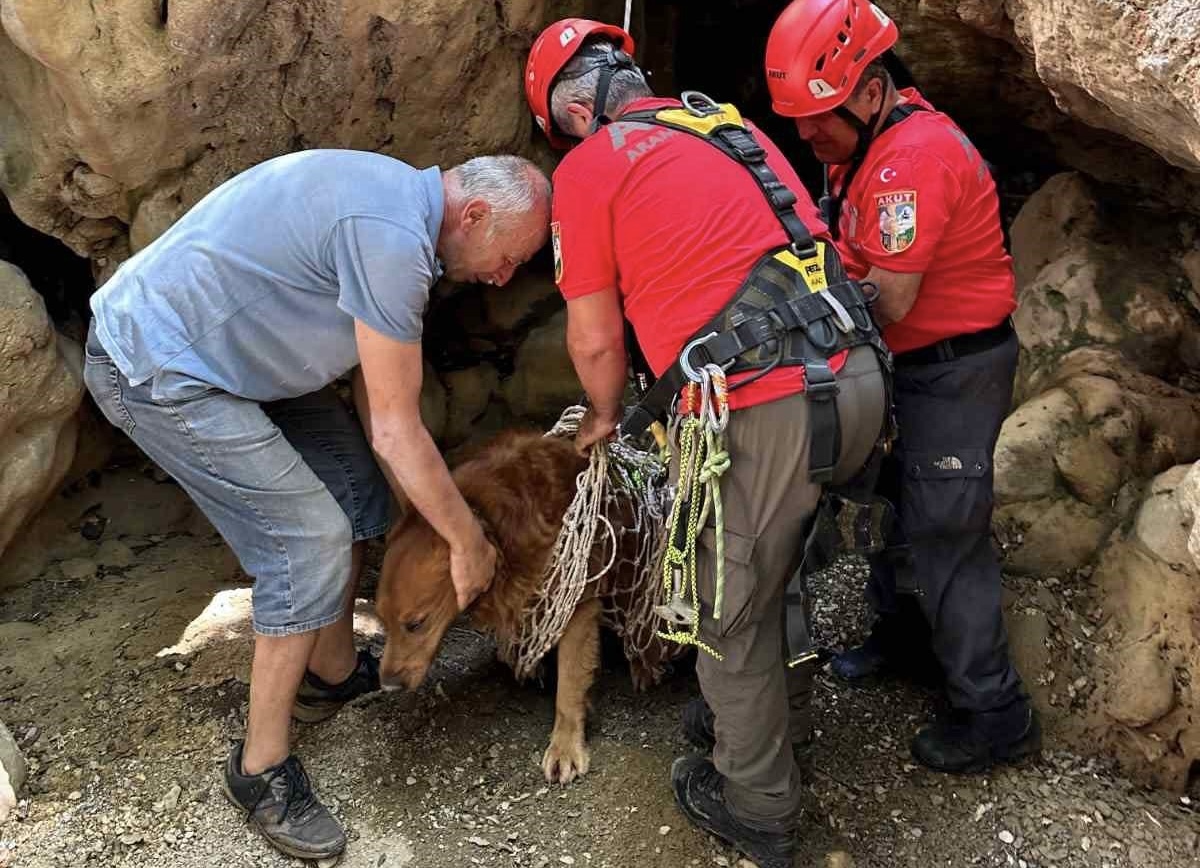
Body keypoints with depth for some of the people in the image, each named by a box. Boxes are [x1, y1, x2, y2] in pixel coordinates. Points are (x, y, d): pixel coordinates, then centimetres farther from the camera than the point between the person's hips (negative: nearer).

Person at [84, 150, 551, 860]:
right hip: (155, 369, -10)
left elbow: (374, 399, 8)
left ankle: (334, 672, 30)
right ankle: (262, 770, 6)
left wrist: (426, 517, 8)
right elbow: (396, 430, -21)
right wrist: (469, 543, -9)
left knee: (353, 481, 12)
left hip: (225, 350, 10)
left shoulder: (396, 201, 6)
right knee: (311, 540, -10)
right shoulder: (392, 237, -26)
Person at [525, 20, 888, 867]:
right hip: (854, 379, 8)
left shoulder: (588, 168, -1)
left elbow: (595, 339, 3)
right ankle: (778, 715, 50)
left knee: (730, 612, 12)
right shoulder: (724, 119, 19)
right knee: (775, 570, 28)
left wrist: (606, 417, 23)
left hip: (766, 410, -8)